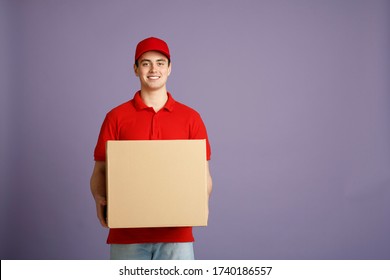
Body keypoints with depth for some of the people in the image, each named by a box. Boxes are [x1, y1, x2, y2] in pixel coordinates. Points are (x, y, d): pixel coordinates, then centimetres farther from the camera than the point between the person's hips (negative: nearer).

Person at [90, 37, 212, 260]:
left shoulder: (191, 118, 6)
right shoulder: (117, 117, 4)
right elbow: (100, 171, 6)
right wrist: (100, 200, -15)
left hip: (175, 234, 1)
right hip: (127, 233, 0)